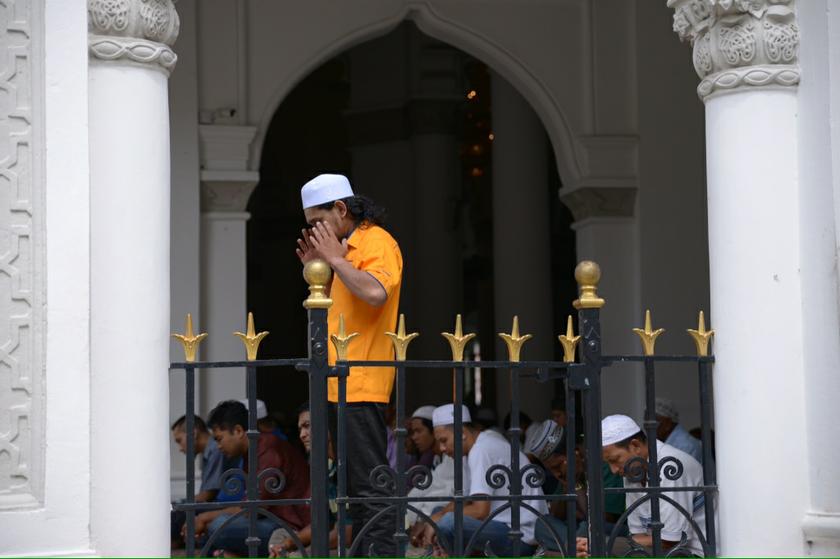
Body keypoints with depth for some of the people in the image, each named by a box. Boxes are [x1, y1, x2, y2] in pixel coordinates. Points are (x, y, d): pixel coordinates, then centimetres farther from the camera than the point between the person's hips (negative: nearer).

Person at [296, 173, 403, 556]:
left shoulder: (376, 243, -9)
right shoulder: (346, 248, 20)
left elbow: (376, 293, -27)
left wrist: (334, 258, -16)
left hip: (360, 385, -10)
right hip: (338, 385, 10)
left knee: (370, 482, -10)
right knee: (355, 483, 12)